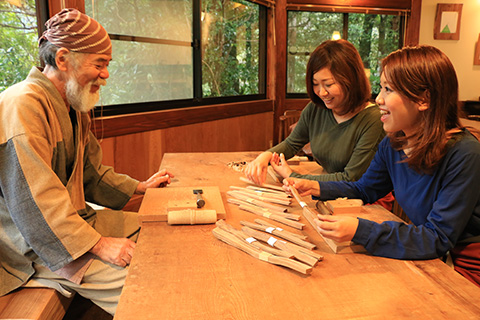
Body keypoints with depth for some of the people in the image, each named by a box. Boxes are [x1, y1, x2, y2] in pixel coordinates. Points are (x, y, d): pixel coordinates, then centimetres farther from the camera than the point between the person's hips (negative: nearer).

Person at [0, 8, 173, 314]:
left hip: (74, 219, 10)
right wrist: (98, 244, -25)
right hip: (31, 246, -10)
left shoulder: (75, 108, 10)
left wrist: (139, 186, 11)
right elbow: (34, 203, -28)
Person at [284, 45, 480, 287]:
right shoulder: (392, 144, -4)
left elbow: (438, 238, -26)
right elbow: (364, 189, 11)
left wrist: (361, 231, -36)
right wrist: (314, 188, -5)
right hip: (427, 255, 6)